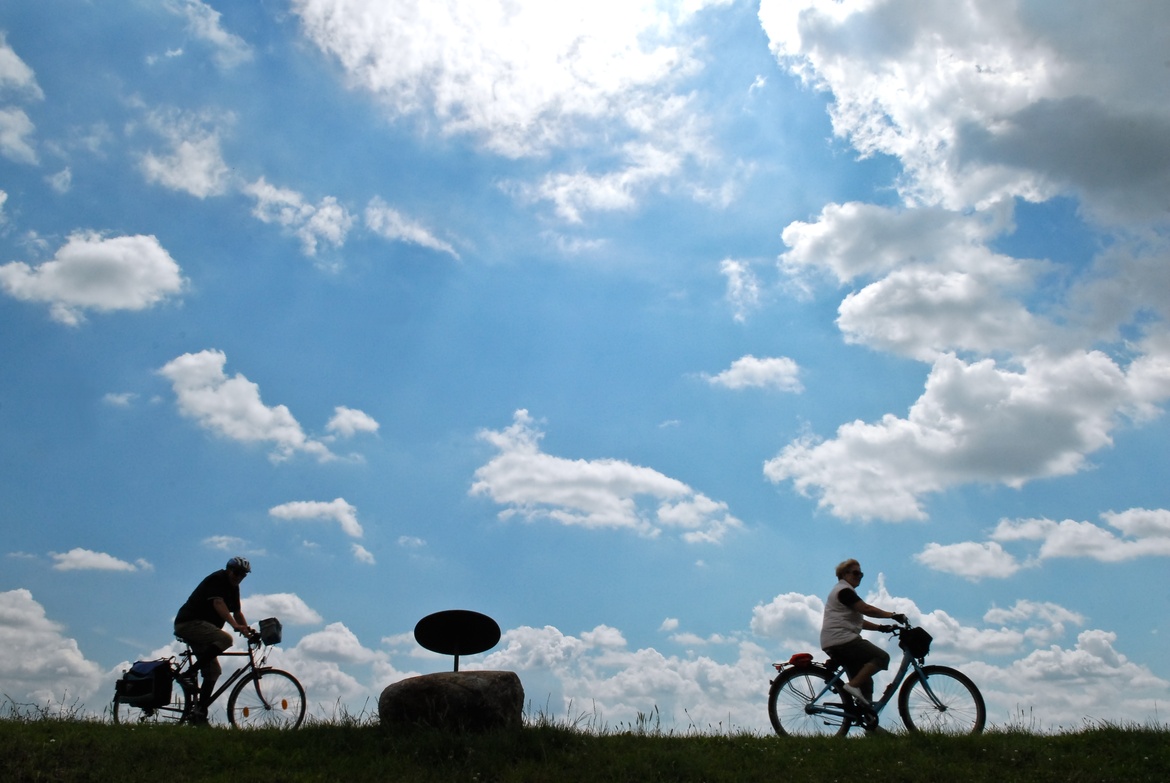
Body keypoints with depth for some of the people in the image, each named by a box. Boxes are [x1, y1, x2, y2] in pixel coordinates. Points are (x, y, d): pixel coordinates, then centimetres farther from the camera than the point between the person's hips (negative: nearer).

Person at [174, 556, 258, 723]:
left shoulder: (233, 587, 13)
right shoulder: (217, 579, -14)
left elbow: (237, 612, 16)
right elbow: (218, 603, -30)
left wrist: (248, 631, 1)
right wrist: (235, 625, -42)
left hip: (200, 627, 10)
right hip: (188, 623, -10)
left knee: (213, 671, 5)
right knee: (225, 638, -32)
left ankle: (199, 713, 9)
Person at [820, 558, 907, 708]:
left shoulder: (844, 591, 27)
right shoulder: (844, 590, -5)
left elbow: (859, 622, 23)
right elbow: (866, 609, -17)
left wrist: (880, 627, 12)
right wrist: (892, 615, -14)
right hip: (841, 639, -10)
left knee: (865, 681, 9)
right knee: (881, 657, -16)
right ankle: (853, 685, -22)